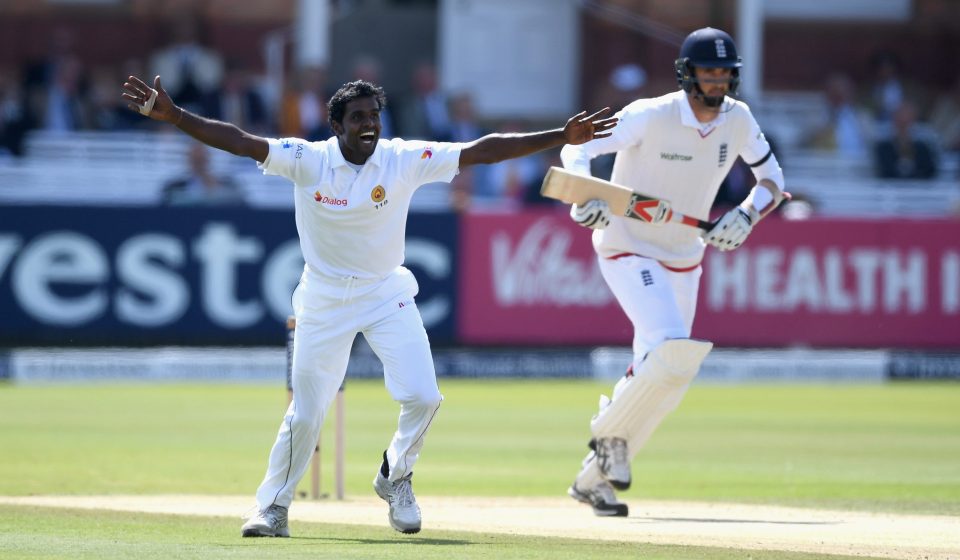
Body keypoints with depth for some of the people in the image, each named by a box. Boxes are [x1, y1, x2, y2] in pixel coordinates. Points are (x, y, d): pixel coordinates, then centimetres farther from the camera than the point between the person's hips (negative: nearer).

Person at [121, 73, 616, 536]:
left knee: (422, 396, -11)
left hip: (387, 294, 1)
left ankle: (394, 478, 18)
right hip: (324, 301, -1)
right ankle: (272, 508, 20)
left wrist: (562, 138, -19)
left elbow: (482, 151, -14)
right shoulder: (306, 160, -15)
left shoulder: (405, 159, -12)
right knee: (306, 413, 0)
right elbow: (238, 141, -22)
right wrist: (172, 116, -34)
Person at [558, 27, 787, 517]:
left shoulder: (737, 120, -5)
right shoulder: (651, 116, -21)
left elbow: (772, 180, 7)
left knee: (667, 377, 6)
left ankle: (593, 477, 19)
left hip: (683, 260, 6)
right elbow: (578, 148, -18)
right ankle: (611, 434, -3)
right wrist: (586, 196, -39)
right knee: (673, 350, -27)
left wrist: (747, 214, -15)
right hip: (628, 251, -6)